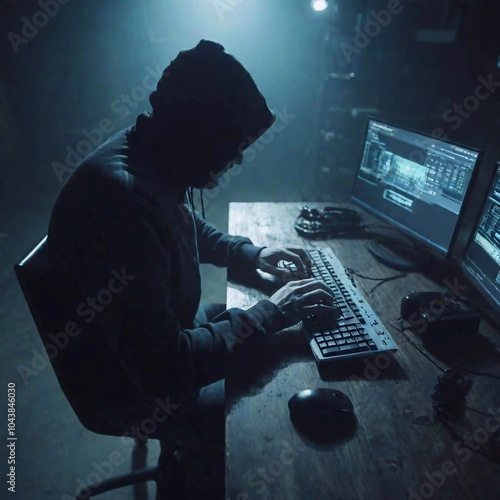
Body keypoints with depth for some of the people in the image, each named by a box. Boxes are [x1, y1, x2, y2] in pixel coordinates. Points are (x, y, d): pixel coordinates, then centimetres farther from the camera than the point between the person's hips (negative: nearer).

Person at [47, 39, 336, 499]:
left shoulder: (154, 157, -8)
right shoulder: (120, 202, -38)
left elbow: (190, 229, 12)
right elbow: (165, 371, -34)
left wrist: (251, 253, -1)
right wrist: (270, 313, -25)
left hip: (163, 334, 8)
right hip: (129, 389, -7)